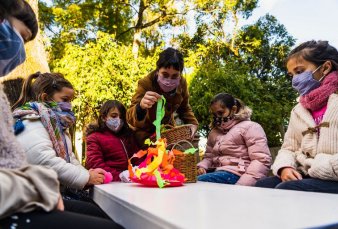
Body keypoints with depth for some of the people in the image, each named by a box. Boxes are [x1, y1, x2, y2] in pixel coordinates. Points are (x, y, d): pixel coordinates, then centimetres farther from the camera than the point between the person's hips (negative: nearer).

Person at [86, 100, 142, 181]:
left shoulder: (128, 135, 22)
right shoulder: (95, 138, 8)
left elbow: (137, 157, 15)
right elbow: (95, 165, -5)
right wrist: (120, 177, -18)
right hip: (113, 183, -4)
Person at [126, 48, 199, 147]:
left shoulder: (182, 83, -18)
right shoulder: (145, 84, -32)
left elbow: (184, 108, 3)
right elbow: (130, 118, -41)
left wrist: (192, 123, -15)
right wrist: (141, 107, -63)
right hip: (146, 132, -4)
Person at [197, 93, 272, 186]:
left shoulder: (250, 127, 2)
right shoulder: (214, 132, 23)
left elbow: (261, 160, -9)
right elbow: (208, 156, 27)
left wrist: (242, 185, -21)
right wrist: (202, 166, 2)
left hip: (236, 174, -6)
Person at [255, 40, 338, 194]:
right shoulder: (298, 110, 19)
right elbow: (288, 148, 18)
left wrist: (318, 170, -15)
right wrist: (285, 167, -4)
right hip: (305, 177, 6)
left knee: (285, 190, -29)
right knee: (261, 188, -17)